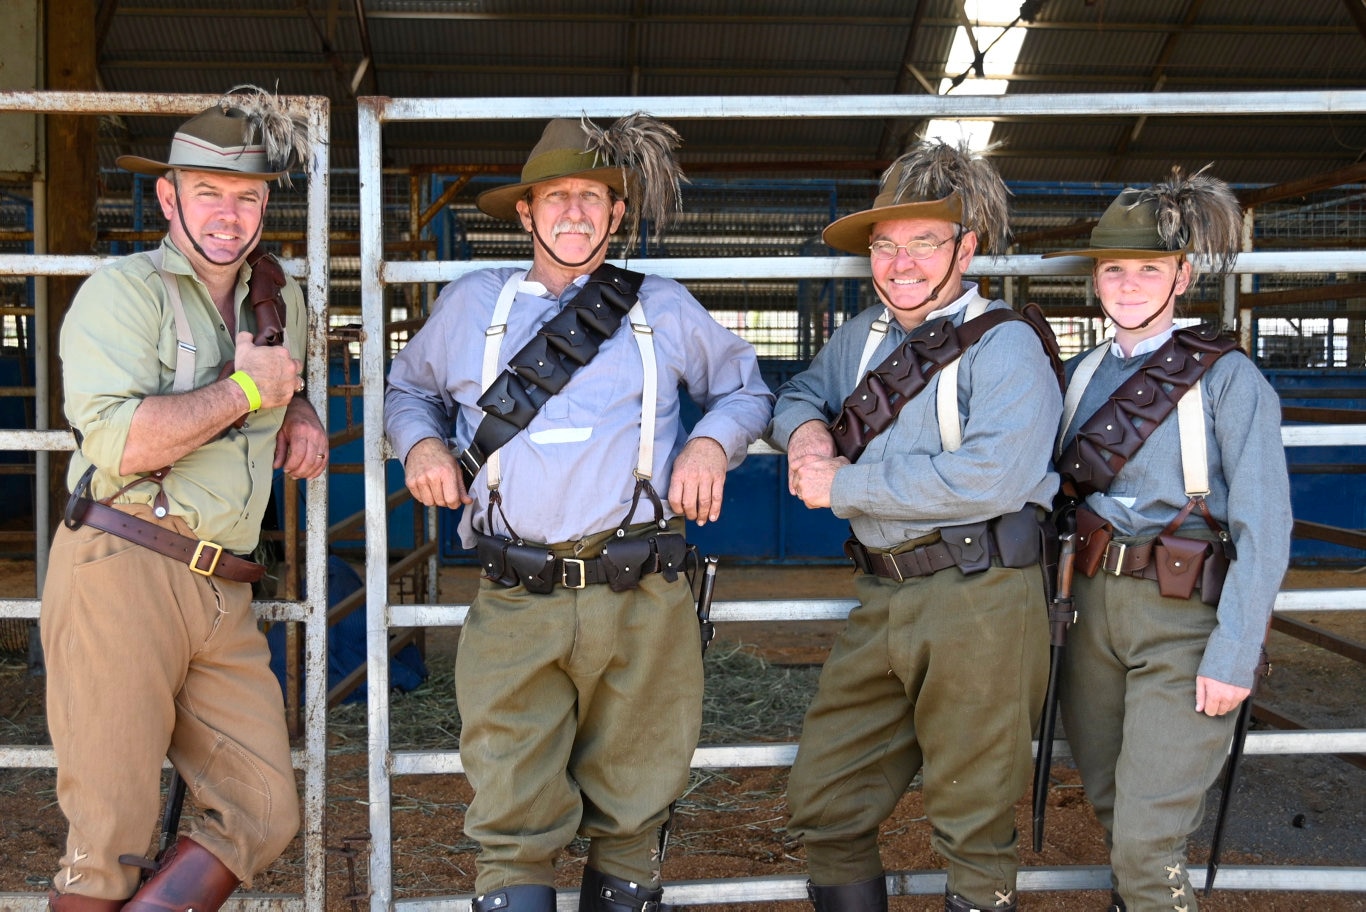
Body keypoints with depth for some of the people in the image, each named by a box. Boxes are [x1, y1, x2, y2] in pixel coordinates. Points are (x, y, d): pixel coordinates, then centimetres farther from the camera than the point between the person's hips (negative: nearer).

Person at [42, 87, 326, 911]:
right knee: (113, 830, -3)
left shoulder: (280, 298, 18)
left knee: (267, 816, 1)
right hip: (121, 571, -6)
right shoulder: (121, 291, -3)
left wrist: (302, 414, 18)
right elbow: (119, 442, -17)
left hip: (224, 596, 6)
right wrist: (244, 389, -8)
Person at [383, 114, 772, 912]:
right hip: (514, 608, 0)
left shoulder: (664, 308, 13)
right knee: (514, 830, -5)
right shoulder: (472, 304, 14)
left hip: (641, 605, 1)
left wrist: (713, 441, 2)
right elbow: (410, 389, 27)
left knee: (631, 816, 8)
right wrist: (420, 443, 5)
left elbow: (748, 388, 23)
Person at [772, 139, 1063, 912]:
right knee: (824, 806, 9)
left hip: (978, 601, -7)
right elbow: (800, 392, 32)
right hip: (883, 599, 7)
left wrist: (841, 486, -15)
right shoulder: (865, 335, 15)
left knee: (974, 827, 4)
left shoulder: (1004, 346, -7)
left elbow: (990, 478, -22)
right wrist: (806, 429, 6)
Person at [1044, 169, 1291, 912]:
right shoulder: (1081, 374, 9)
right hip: (1093, 605, 5)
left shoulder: (1226, 377, -7)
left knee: (1145, 843, -9)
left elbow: (1263, 525, -11)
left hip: (1186, 620, -5)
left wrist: (1234, 655, -15)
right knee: (1109, 803, 18)